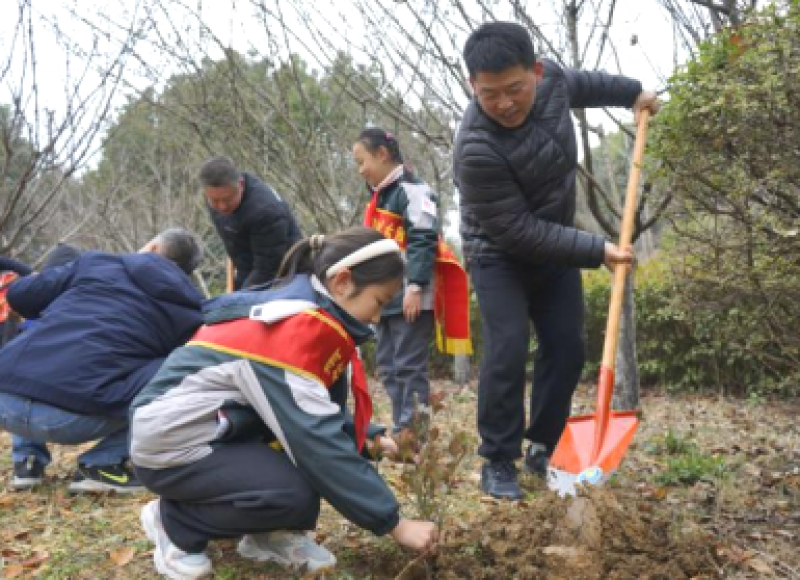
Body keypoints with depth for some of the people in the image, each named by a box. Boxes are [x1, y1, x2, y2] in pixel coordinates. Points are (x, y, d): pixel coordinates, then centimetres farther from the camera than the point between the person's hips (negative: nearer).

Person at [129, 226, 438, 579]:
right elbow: (316, 438, -30)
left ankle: (269, 533, 6)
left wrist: (368, 437, -5)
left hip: (219, 433, 9)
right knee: (296, 493, -26)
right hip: (171, 444, -9)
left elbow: (319, 418, 12)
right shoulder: (295, 329, -26)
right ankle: (174, 522, -4)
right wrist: (393, 523, -26)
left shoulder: (307, 313, 3)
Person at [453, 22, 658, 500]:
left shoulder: (549, 78, -16)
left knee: (567, 349, 4)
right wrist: (596, 251, -27)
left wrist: (631, 91, 22)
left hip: (555, 247, 7)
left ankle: (542, 450, 17)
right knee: (507, 351, -18)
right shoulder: (477, 150, -36)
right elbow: (518, 231, -30)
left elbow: (577, 83, 13)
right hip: (500, 254, -6)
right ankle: (499, 462, -4)